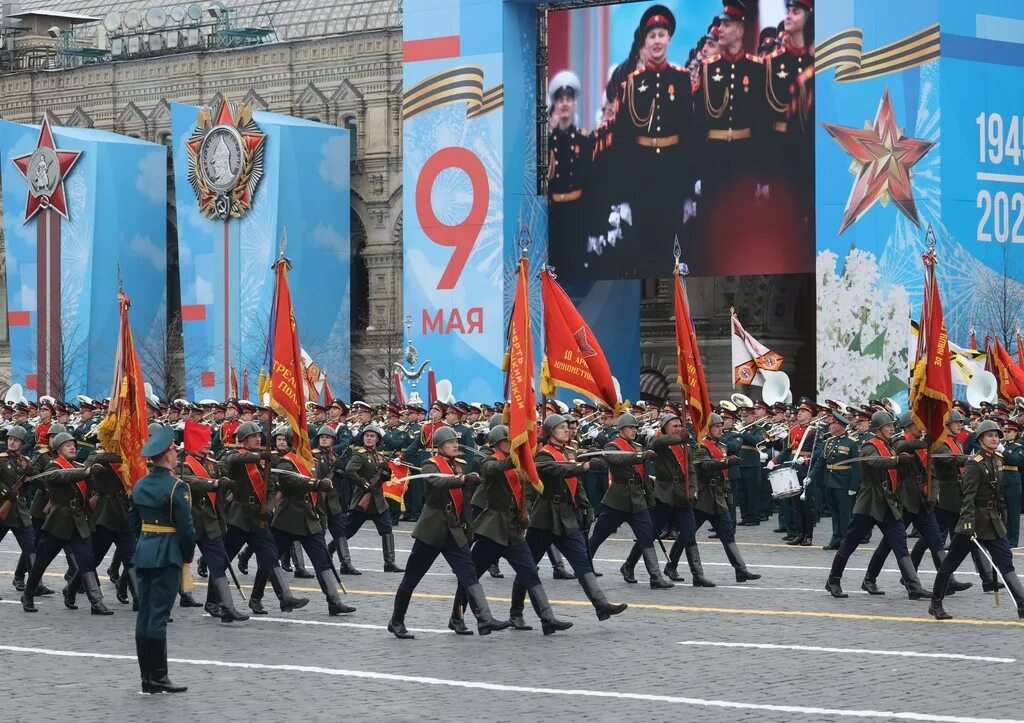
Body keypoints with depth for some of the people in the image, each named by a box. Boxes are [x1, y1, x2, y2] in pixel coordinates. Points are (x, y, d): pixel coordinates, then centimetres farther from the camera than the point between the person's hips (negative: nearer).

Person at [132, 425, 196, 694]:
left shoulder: (139, 485, 8)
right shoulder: (176, 487, -14)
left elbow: (136, 519, 14)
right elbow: (186, 527, -14)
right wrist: (188, 555, 1)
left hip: (143, 551, 7)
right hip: (167, 555, -7)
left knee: (144, 613, 9)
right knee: (159, 615, -6)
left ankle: (147, 676, 13)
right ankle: (158, 678, -5)